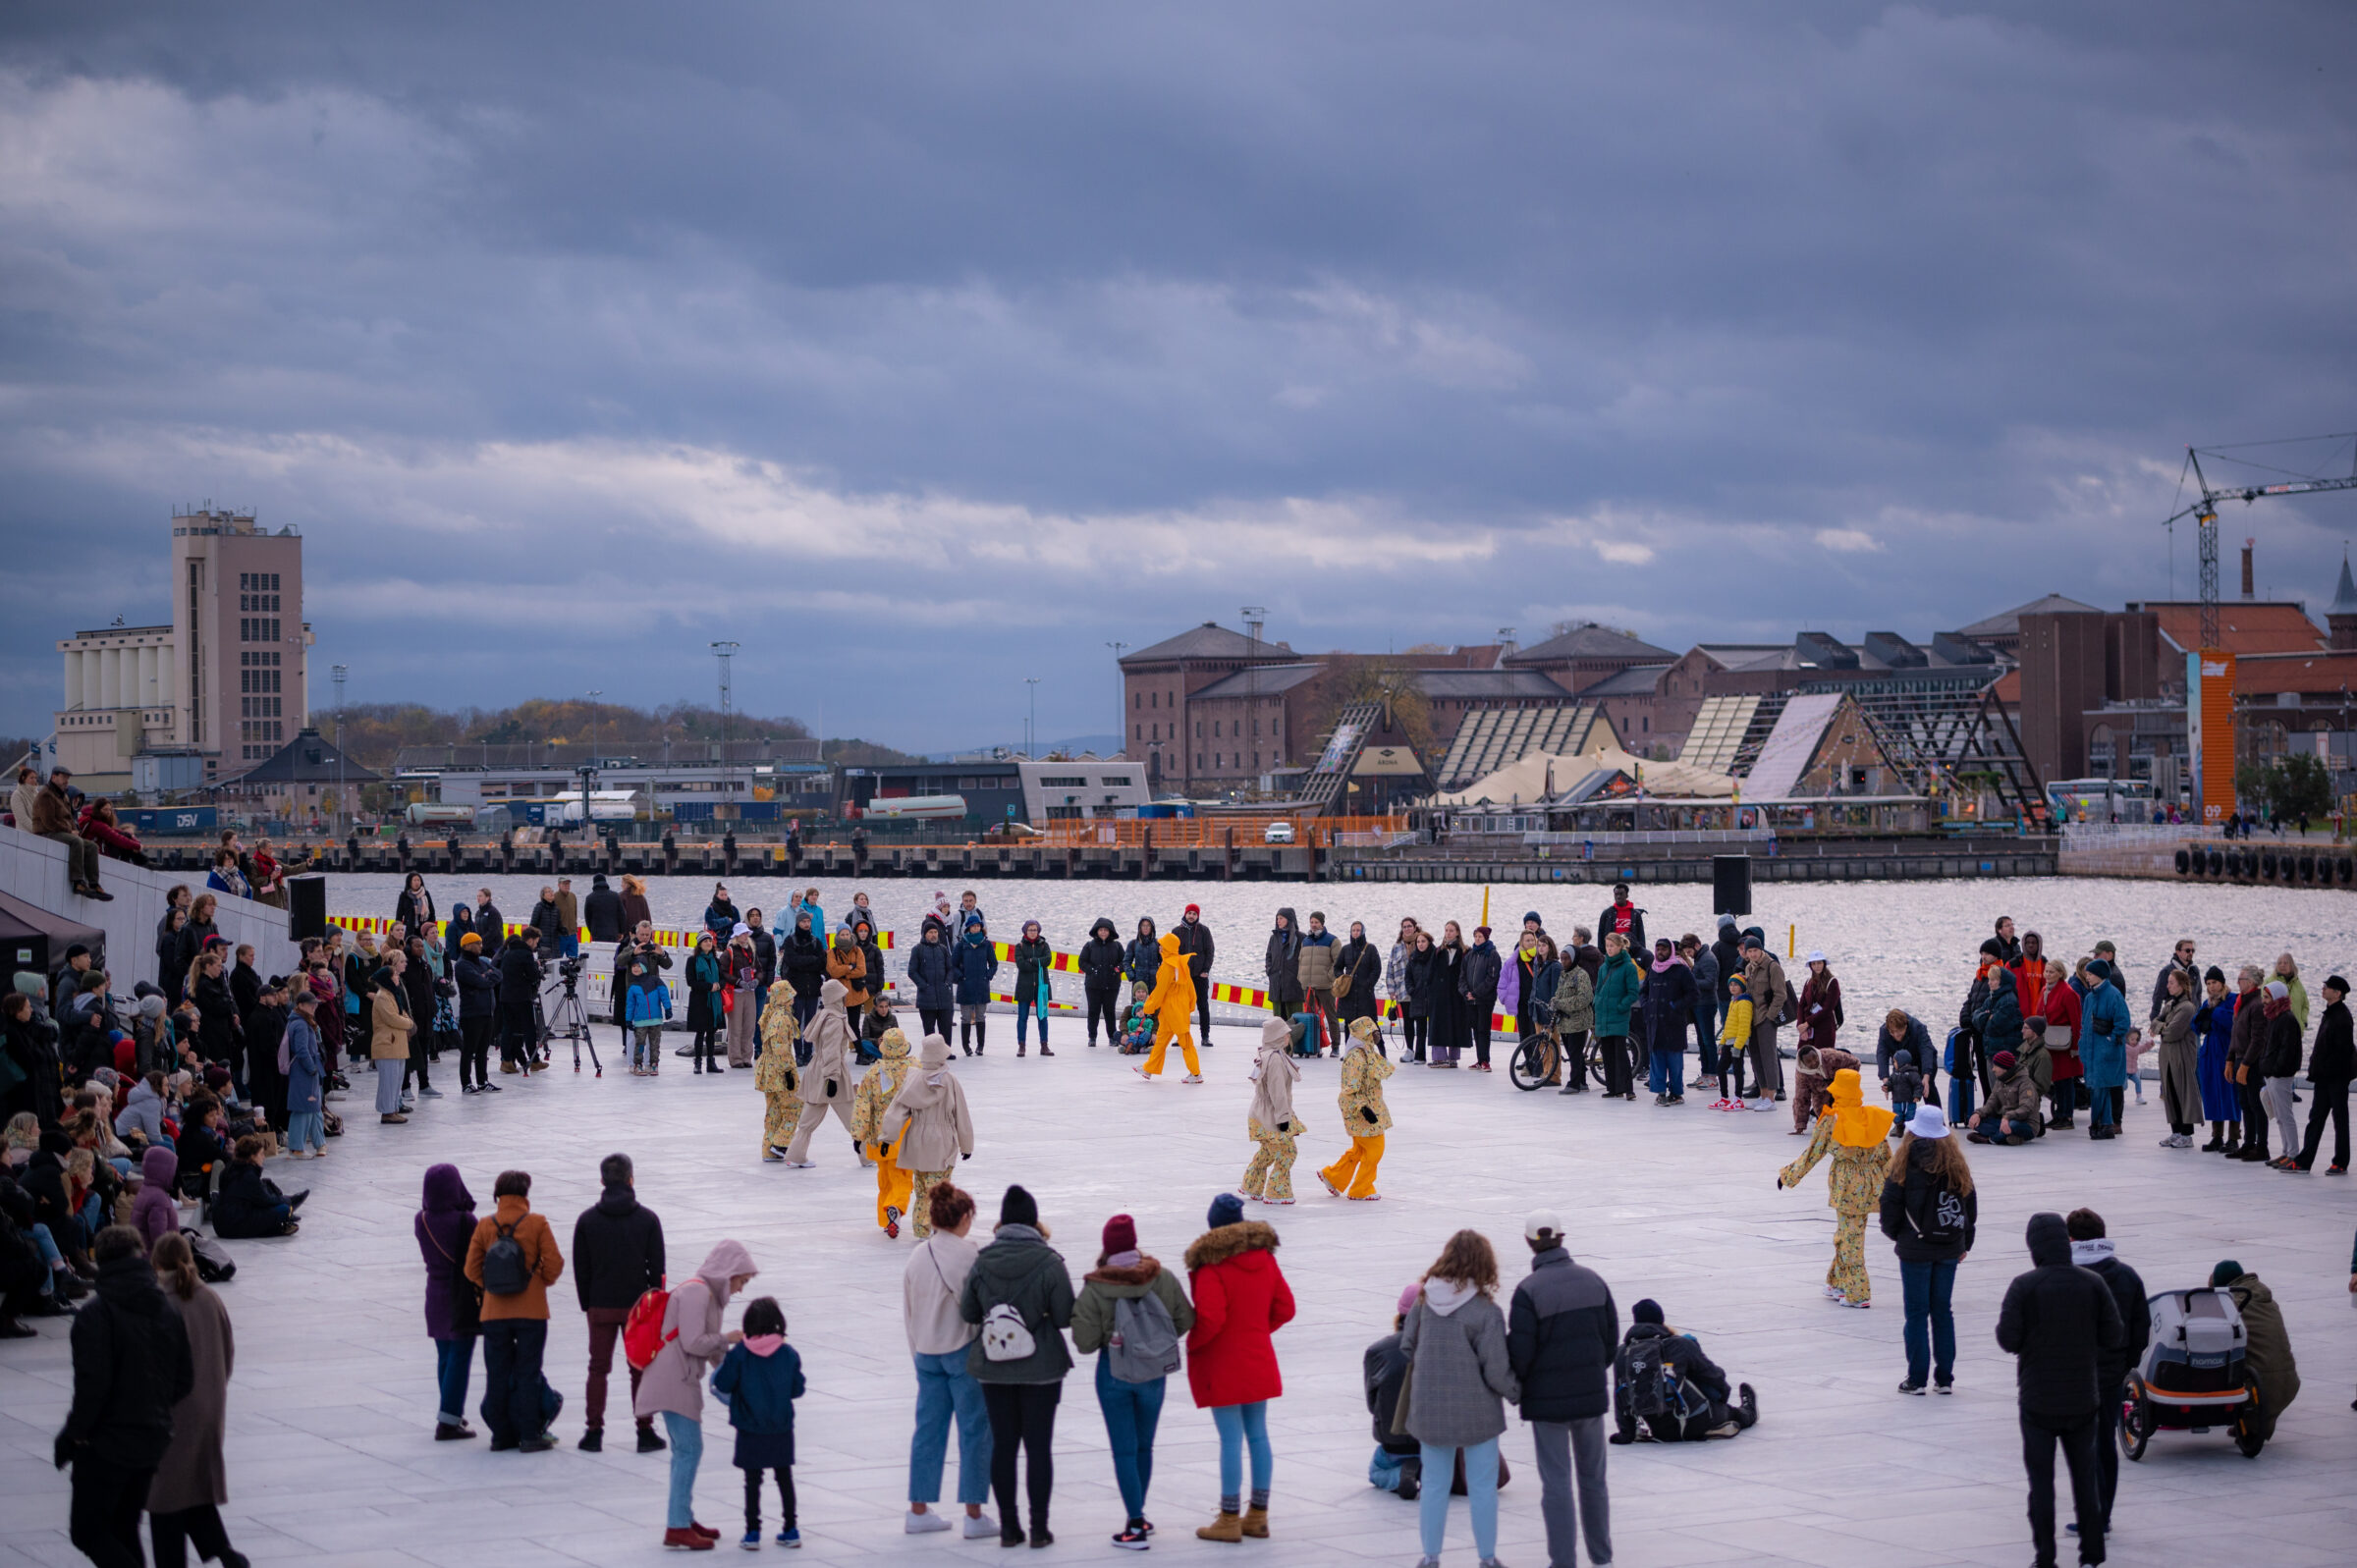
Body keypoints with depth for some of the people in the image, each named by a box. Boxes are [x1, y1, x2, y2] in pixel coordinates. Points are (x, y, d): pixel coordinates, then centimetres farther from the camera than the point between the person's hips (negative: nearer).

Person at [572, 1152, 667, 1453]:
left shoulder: (587, 1220, -3)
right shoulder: (648, 1219, -6)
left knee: (598, 1369, 9)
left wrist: (587, 1304, 9)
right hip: (638, 1305, -1)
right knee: (641, 1369, 7)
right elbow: (657, 1267, -3)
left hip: (600, 1307, 1)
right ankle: (645, 1432, 7)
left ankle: (593, 1432, 6)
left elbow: (581, 1268, 1)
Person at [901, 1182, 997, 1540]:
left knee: (928, 1429, 12)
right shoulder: (968, 1254, -14)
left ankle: (918, 1510, 16)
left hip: (927, 1352, 6)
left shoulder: (918, 1255, 5)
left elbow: (908, 1312, 11)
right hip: (964, 1350, -6)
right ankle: (974, 1515, 2)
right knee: (975, 1430, 2)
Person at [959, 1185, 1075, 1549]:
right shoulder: (1048, 1262, -14)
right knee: (1039, 1445, 4)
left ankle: (1009, 1527, 13)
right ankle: (1039, 1529, 6)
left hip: (994, 1368, 2)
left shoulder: (982, 1262, -5)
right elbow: (1065, 1317, -11)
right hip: (1041, 1367, -2)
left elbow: (967, 1312, 3)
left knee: (1003, 1444, 9)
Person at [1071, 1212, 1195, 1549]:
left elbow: (1085, 1343, -15)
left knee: (1124, 1450, 2)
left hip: (1114, 1373, -3)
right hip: (1154, 1371, 3)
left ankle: (1135, 1526, -2)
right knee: (1144, 1445, 18)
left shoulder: (1095, 1290, -16)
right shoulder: (1163, 1278, -8)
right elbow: (1186, 1320, -1)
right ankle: (1139, 1517, 28)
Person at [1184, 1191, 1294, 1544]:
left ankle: (1229, 1520, 2)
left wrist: (1192, 1343, -7)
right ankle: (1258, 1516, 17)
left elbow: (1210, 1319, -25)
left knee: (1231, 1439, -3)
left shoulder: (1212, 1266, -18)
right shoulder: (1264, 1258, 4)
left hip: (1223, 1366, -7)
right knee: (1258, 1435, 11)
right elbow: (1284, 1308, 7)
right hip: (1259, 1362, 7)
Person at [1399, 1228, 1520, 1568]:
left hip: (1429, 1409, 4)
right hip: (1475, 1409, -4)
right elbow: (1496, 1371, -15)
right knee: (1482, 1486, 10)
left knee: (1434, 1485, 15)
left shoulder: (1425, 1301, -5)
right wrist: (1517, 1393, 4)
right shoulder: (1486, 1311, -18)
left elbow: (1406, 1347, 4)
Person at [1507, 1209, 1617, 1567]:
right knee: (1593, 1478, 15)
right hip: (1592, 1394, 4)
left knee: (1556, 1482, 2)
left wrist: (1514, 1387, 5)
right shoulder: (1593, 1281, 1)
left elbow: (1520, 1352, -14)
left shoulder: (1529, 1290, -15)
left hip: (1548, 1399, -4)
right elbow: (1611, 1336, 6)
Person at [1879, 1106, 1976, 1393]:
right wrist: (1965, 1244, 22)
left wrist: (1893, 1233, 13)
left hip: (1915, 1248, -4)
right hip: (1949, 1250, 4)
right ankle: (1945, 1378, 12)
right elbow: (1970, 1205, 11)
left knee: (1916, 1312, 2)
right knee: (1942, 1310, 11)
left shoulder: (1906, 1164, -11)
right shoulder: (1956, 1163, 2)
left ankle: (1917, 1378, 3)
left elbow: (1891, 1204, -7)